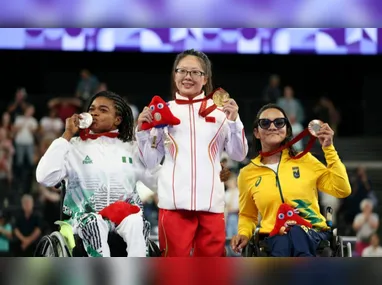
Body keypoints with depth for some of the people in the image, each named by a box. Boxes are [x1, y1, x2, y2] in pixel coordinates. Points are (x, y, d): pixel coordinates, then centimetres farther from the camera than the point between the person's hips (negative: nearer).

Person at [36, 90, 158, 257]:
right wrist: (67, 136, -6)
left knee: (135, 223, -33)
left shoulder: (131, 148, 14)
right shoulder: (75, 146, 6)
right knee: (95, 224, -36)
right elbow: (44, 178, -10)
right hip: (86, 214, -2)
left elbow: (158, 181, 5)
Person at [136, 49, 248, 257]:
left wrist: (234, 121, -4)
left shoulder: (219, 109, 9)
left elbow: (239, 155, 9)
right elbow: (151, 161, 11)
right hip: (174, 201, -1)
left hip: (211, 201, 1)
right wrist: (142, 130, -2)